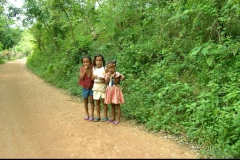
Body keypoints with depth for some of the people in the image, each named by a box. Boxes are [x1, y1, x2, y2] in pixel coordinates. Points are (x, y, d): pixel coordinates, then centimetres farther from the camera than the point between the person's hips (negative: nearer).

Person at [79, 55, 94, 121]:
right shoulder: (81, 69, -5)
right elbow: (81, 77, -17)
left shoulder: (92, 69, -8)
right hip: (84, 88, 2)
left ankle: (92, 115, 12)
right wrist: (85, 70, -20)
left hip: (91, 87, -1)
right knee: (86, 101, 13)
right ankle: (87, 114, 27)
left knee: (91, 101, 3)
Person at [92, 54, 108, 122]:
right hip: (96, 86, 4)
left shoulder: (104, 68, -6)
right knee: (97, 102, 10)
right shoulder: (94, 68, 6)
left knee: (104, 101, 3)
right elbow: (92, 78, 9)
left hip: (103, 86, -4)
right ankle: (98, 116, 21)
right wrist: (94, 77, -12)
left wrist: (103, 79, -24)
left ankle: (105, 116, 15)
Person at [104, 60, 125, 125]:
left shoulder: (117, 74, -11)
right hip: (110, 90, 6)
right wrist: (108, 76, -14)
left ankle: (118, 119, 7)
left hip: (115, 90, -5)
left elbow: (116, 83, -17)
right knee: (112, 105, 15)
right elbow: (106, 83, -5)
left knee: (117, 105, 0)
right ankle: (113, 117, 27)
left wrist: (114, 77, -29)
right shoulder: (107, 74, 5)